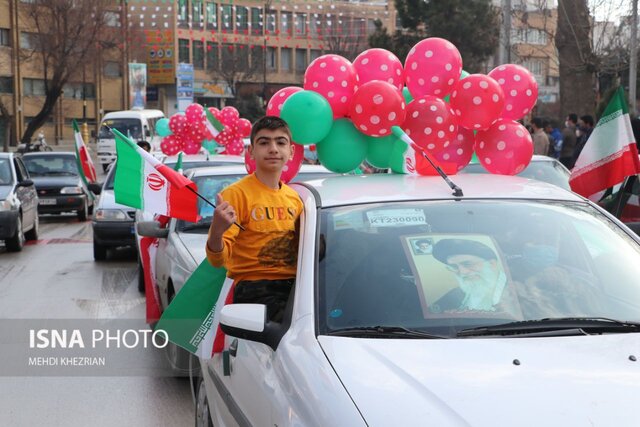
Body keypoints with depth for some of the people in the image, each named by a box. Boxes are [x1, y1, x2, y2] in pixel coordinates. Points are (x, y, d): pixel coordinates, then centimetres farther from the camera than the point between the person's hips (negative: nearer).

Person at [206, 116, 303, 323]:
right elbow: (218, 259, -13)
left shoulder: (294, 197, 14)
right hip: (254, 289, -6)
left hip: (292, 286, 6)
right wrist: (216, 233, -33)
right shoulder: (236, 194, -6)